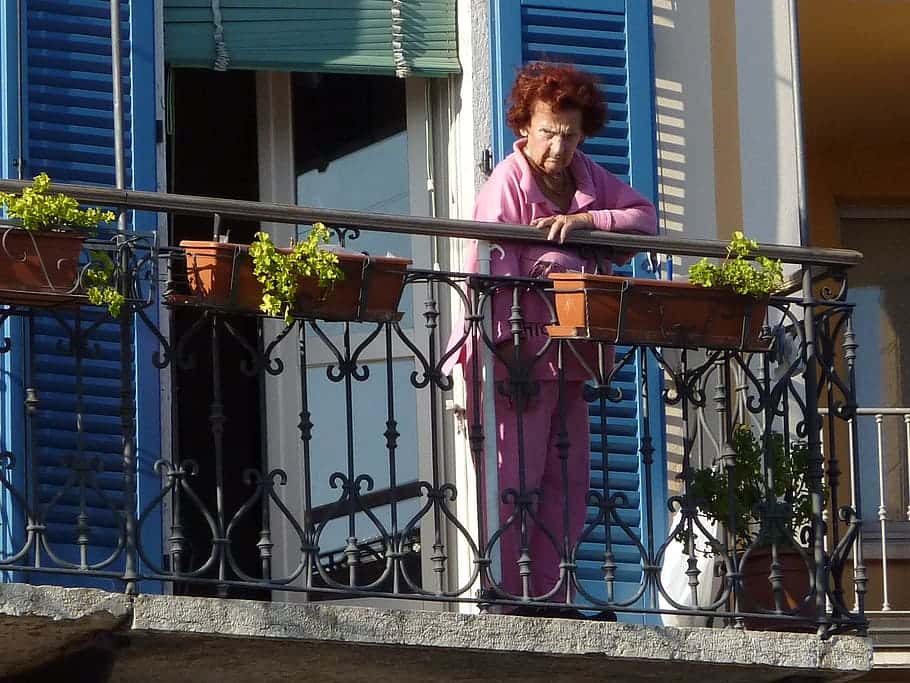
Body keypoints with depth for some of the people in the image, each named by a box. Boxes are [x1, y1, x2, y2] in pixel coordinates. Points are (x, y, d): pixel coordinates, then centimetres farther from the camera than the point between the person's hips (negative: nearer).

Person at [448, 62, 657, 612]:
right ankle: (507, 602, -7)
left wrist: (583, 219, -12)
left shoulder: (588, 177, 11)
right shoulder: (507, 183, -10)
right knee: (516, 483, -9)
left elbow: (646, 216, 5)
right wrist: (509, 350, -25)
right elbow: (496, 268, -17)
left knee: (569, 481, 6)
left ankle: (550, 601, 10)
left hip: (568, 354, 7)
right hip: (519, 355, -7)